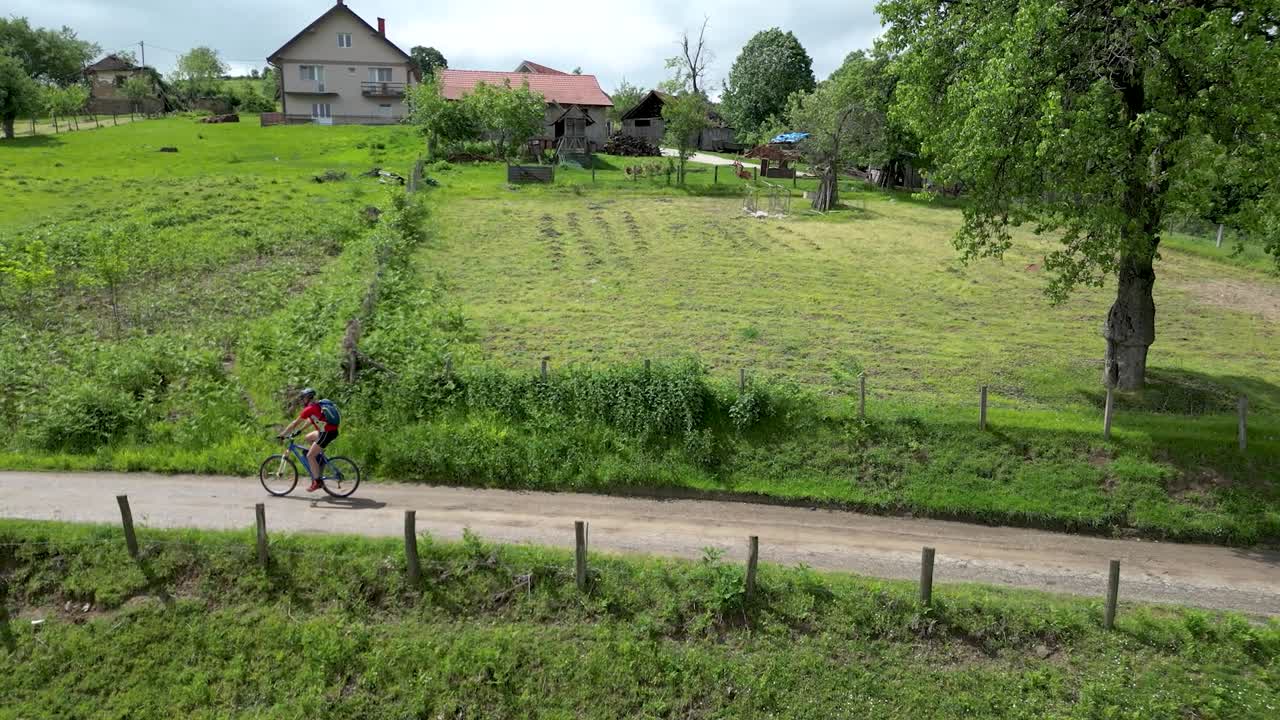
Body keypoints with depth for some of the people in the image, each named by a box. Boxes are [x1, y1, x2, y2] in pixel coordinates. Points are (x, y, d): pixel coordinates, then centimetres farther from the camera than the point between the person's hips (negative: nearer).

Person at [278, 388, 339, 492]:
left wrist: (281, 434, 3)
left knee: (310, 456, -5)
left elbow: (295, 424, -5)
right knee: (308, 437, 27)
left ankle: (317, 482, -4)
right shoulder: (318, 405, 16)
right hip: (332, 430, 9)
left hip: (327, 433, -9)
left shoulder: (309, 409, -9)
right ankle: (319, 458, 26)